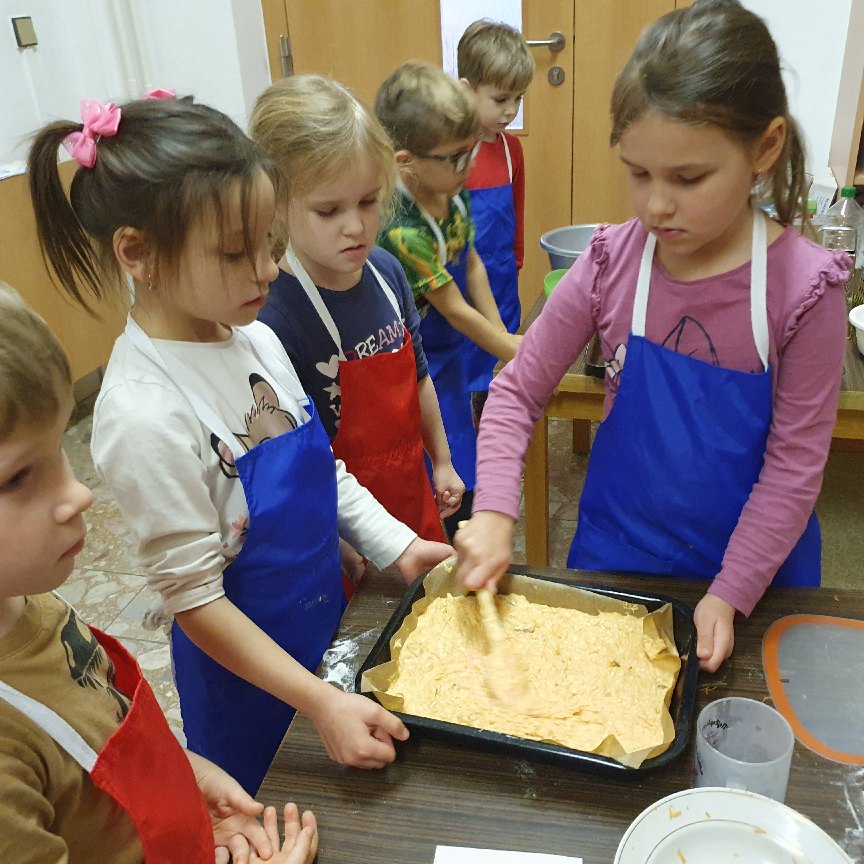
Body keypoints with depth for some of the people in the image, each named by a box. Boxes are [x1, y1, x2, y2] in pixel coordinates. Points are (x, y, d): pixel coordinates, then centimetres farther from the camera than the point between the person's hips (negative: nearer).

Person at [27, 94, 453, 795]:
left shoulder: (256, 340, -6)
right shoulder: (144, 410, -28)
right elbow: (193, 598, -23)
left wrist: (397, 546, -4)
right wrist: (320, 702, -25)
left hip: (330, 620, 7)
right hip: (249, 667, -7)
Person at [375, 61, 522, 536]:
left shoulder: (454, 193, -5)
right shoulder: (402, 230, -29)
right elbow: (455, 311, -21)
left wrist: (502, 335, 4)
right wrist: (514, 352, -9)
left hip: (454, 353, 8)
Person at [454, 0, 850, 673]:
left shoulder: (802, 286, -18)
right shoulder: (612, 264, -13)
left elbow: (795, 464, -14)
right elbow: (517, 391, -8)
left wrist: (731, 594, -16)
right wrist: (494, 511, -20)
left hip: (749, 565, -1)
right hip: (616, 553, 2)